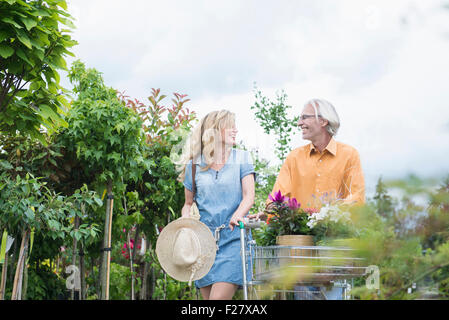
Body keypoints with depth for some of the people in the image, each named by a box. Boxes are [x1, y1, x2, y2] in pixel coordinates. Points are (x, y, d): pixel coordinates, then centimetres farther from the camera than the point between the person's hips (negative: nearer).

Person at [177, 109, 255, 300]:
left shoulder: (242, 159, 6)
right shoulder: (194, 165, 9)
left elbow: (249, 196, -3)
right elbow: (188, 203, 18)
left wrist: (238, 215, -24)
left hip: (233, 239, -2)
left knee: (219, 297, -16)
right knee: (208, 297, 3)